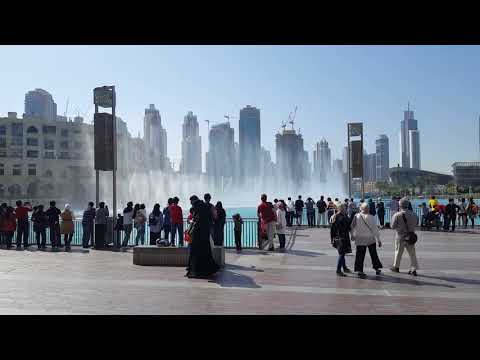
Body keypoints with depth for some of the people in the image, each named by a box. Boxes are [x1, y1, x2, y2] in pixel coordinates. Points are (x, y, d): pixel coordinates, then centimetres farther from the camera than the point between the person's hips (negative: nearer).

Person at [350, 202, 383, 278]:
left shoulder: (356, 217, -8)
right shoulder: (371, 217, -13)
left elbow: (352, 227, 0)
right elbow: (375, 229, -9)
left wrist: (353, 236, 16)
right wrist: (378, 240, -1)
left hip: (360, 240, 1)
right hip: (371, 239, -1)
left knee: (360, 255, 6)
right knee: (373, 254, 16)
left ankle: (359, 270, 4)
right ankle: (377, 268, 26)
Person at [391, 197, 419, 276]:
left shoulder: (397, 215, -18)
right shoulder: (413, 214, -6)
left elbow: (393, 227, -12)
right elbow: (416, 223, 6)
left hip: (401, 237, -3)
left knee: (398, 252, 14)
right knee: (412, 253, 9)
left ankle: (396, 267, 28)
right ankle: (414, 269, 8)